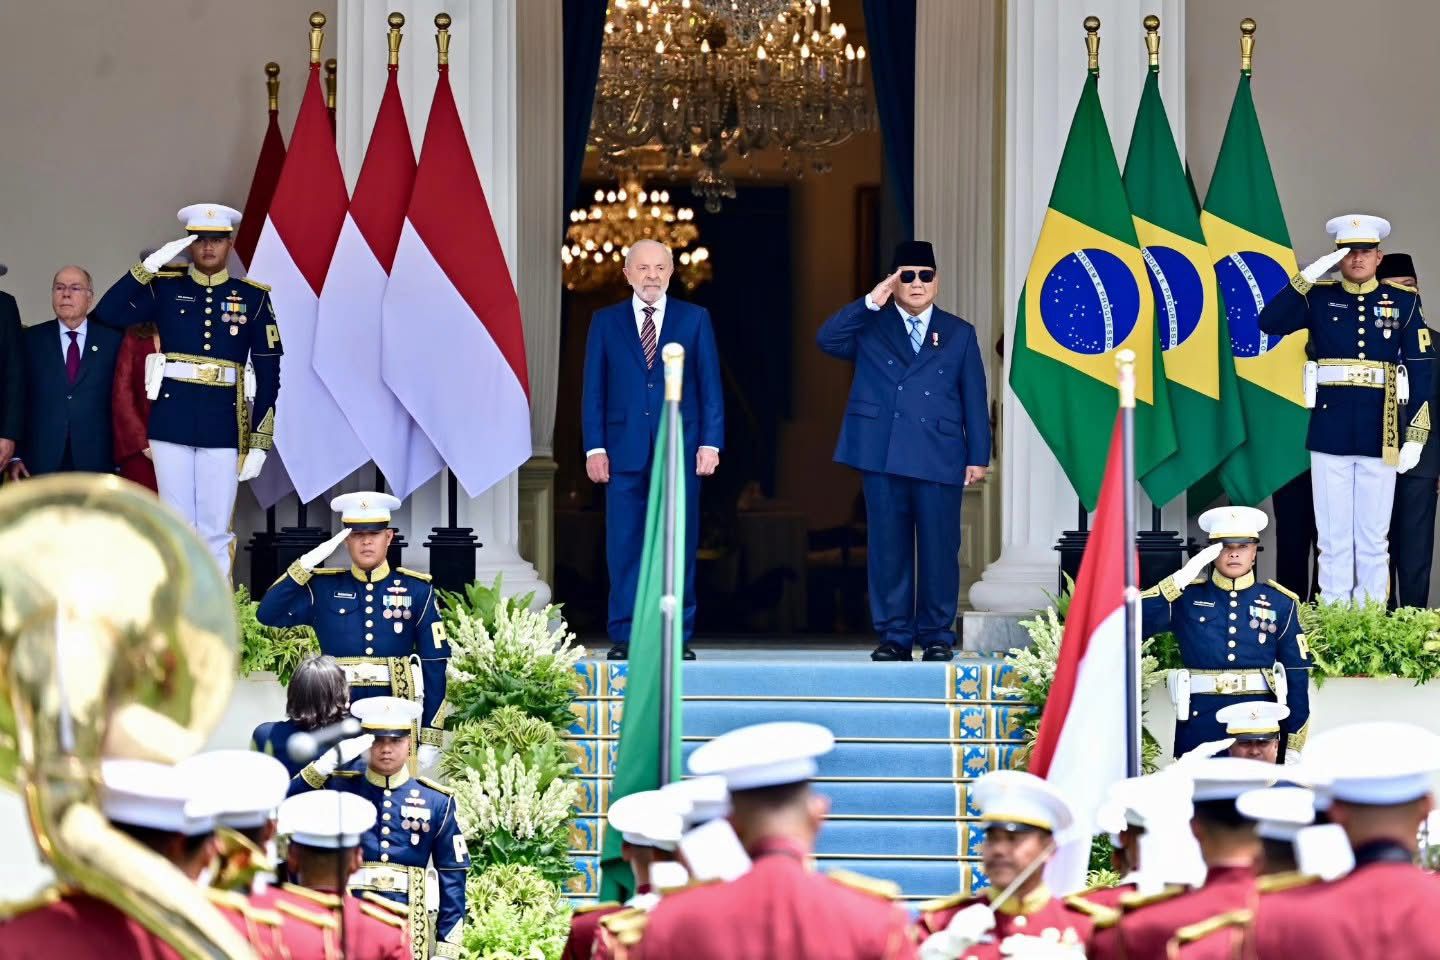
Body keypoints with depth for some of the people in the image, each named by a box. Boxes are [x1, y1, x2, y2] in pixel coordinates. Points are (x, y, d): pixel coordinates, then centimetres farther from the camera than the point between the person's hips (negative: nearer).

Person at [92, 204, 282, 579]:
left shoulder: (252, 298, 6)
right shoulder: (165, 288, 6)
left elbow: (268, 372, 5)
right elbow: (107, 313, -7)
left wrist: (259, 443, 0)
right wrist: (150, 265, -12)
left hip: (223, 427, 0)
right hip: (172, 422, 0)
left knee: (216, 533, 1)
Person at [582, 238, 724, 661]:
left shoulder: (695, 319, 8)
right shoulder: (605, 322, 9)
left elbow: (711, 385, 6)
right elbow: (594, 389, 7)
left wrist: (711, 442, -4)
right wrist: (594, 447, -2)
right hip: (625, 449, 0)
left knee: (679, 544, 1)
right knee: (624, 546, -1)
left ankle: (677, 637, 6)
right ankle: (624, 637, 3)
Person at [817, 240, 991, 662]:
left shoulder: (959, 334, 13)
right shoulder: (869, 327, 12)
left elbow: (974, 400, 10)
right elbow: (826, 340, -5)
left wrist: (978, 457, 3)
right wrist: (869, 304, -11)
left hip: (939, 461, 0)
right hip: (882, 457, 0)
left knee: (939, 550, -1)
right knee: (888, 549, 2)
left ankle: (937, 636, 7)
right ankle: (894, 635, 8)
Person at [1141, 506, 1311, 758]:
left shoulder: (1280, 603, 8)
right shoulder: (1186, 597, 7)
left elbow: (1296, 674, 7)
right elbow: (1137, 619, -8)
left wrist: (1294, 748, 3)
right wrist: (1182, 577, -13)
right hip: (1200, 725, 0)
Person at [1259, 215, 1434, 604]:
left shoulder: (1403, 301, 6)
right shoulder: (1319, 297, 6)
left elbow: (1422, 371, 4)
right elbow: (1270, 322, -9)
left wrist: (1415, 437, -3)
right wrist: (1309, 276, -14)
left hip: (1380, 436, 0)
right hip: (1330, 435, 0)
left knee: (1373, 541, 4)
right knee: (1333, 540, 4)